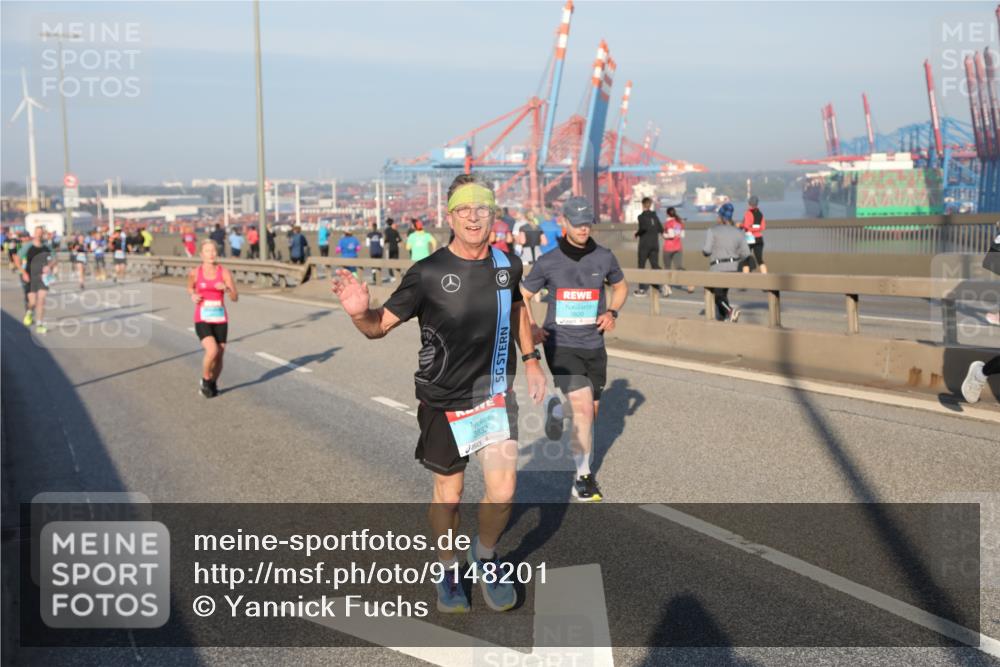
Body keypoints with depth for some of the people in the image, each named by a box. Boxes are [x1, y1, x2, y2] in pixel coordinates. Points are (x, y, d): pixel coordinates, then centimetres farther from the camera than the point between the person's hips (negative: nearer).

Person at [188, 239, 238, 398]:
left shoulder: (224, 272, -5)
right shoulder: (195, 273, -3)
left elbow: (235, 298, -7)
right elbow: (190, 288, 20)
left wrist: (227, 289, -27)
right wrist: (193, 296, -2)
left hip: (220, 319, 2)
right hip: (202, 320, -2)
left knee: (219, 356, 6)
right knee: (212, 351, -22)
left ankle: (213, 383, 34)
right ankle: (205, 380, 5)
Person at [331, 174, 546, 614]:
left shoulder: (507, 265, -2)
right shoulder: (428, 273, -14)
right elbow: (380, 325, -10)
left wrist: (531, 360, 16)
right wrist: (359, 312, -32)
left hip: (494, 394, 2)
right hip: (443, 401, -2)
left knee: (502, 492, -6)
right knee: (448, 493, 10)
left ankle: (486, 555, 24)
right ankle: (448, 571, 36)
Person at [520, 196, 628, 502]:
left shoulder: (604, 257, 1)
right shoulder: (548, 262, -5)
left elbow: (620, 286, 20)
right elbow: (522, 296, 7)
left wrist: (612, 312, 1)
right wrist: (531, 327, -8)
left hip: (594, 346, 4)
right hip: (561, 345, -4)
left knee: (590, 412, 12)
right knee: (584, 408, -17)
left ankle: (556, 409, 47)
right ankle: (583, 477, -2)